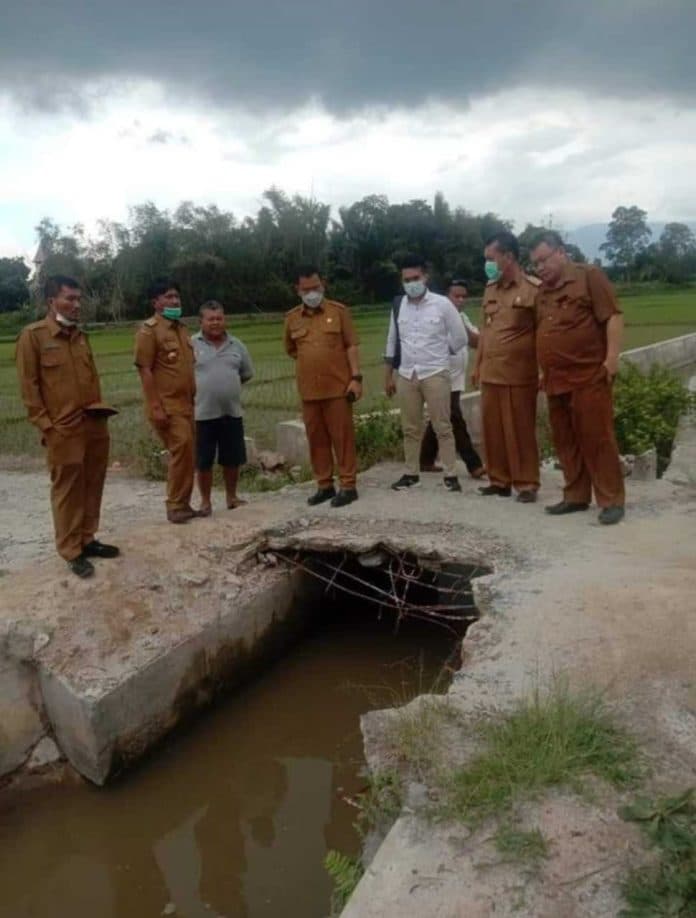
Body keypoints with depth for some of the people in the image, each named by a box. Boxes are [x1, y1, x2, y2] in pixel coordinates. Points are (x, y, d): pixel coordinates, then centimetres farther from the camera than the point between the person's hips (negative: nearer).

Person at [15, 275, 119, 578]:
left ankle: (88, 540, 26)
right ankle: (71, 551, 11)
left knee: (92, 486, 12)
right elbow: (29, 386, -7)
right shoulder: (32, 336, -5)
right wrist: (45, 424, -11)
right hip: (63, 430, -6)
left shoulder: (80, 335, 14)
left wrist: (99, 408, 10)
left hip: (95, 425, 6)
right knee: (67, 491, 1)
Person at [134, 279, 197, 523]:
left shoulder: (181, 328, 15)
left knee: (187, 452, 8)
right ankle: (176, 505, -4)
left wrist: (193, 400, 17)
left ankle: (183, 504, 18)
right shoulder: (149, 329, -9)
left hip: (186, 403, 8)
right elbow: (145, 370, -14)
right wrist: (155, 407, -19)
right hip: (166, 405, -8)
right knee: (181, 448, -14)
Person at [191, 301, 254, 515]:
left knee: (232, 459, 10)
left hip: (232, 412, 3)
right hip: (203, 413, -3)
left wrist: (228, 385, 12)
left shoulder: (236, 345, 8)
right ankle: (205, 501, 16)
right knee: (203, 461, 3)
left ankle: (232, 497, 27)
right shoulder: (191, 345, -4)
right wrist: (200, 388, 0)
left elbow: (247, 373, 17)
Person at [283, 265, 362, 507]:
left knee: (342, 436, 0)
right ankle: (324, 485, 19)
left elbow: (351, 346, -3)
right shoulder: (292, 318, 8)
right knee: (316, 438, 8)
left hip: (338, 386, -4)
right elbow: (291, 349, 22)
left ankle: (348, 486, 7)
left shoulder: (339, 311, 0)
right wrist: (310, 360, 9)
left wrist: (356, 377, -11)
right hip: (308, 389, 4)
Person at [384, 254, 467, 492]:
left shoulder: (442, 304, -5)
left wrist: (439, 354, 10)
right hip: (406, 375, 4)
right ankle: (411, 473, 19)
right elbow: (392, 343, 13)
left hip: (435, 374, -4)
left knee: (442, 427, 0)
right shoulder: (398, 307, 7)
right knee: (410, 428, 9)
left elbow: (460, 338, 2)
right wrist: (388, 376, 12)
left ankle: (451, 475, 6)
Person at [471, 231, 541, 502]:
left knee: (521, 431, 1)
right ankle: (499, 480, 21)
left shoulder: (533, 289, -8)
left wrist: (543, 371, -11)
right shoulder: (490, 289, 14)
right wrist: (478, 364, 18)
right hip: (490, 373, 6)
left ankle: (526, 484, 11)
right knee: (493, 429, 10)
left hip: (519, 375, -6)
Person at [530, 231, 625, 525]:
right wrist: (543, 370, 20)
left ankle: (611, 500, 1)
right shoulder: (544, 290, 18)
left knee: (597, 438, -6)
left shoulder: (589, 276, -1)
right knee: (565, 441, 9)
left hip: (589, 376, -7)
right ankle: (576, 496, 18)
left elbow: (613, 316, -9)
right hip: (556, 379, 7)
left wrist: (612, 356, -17)